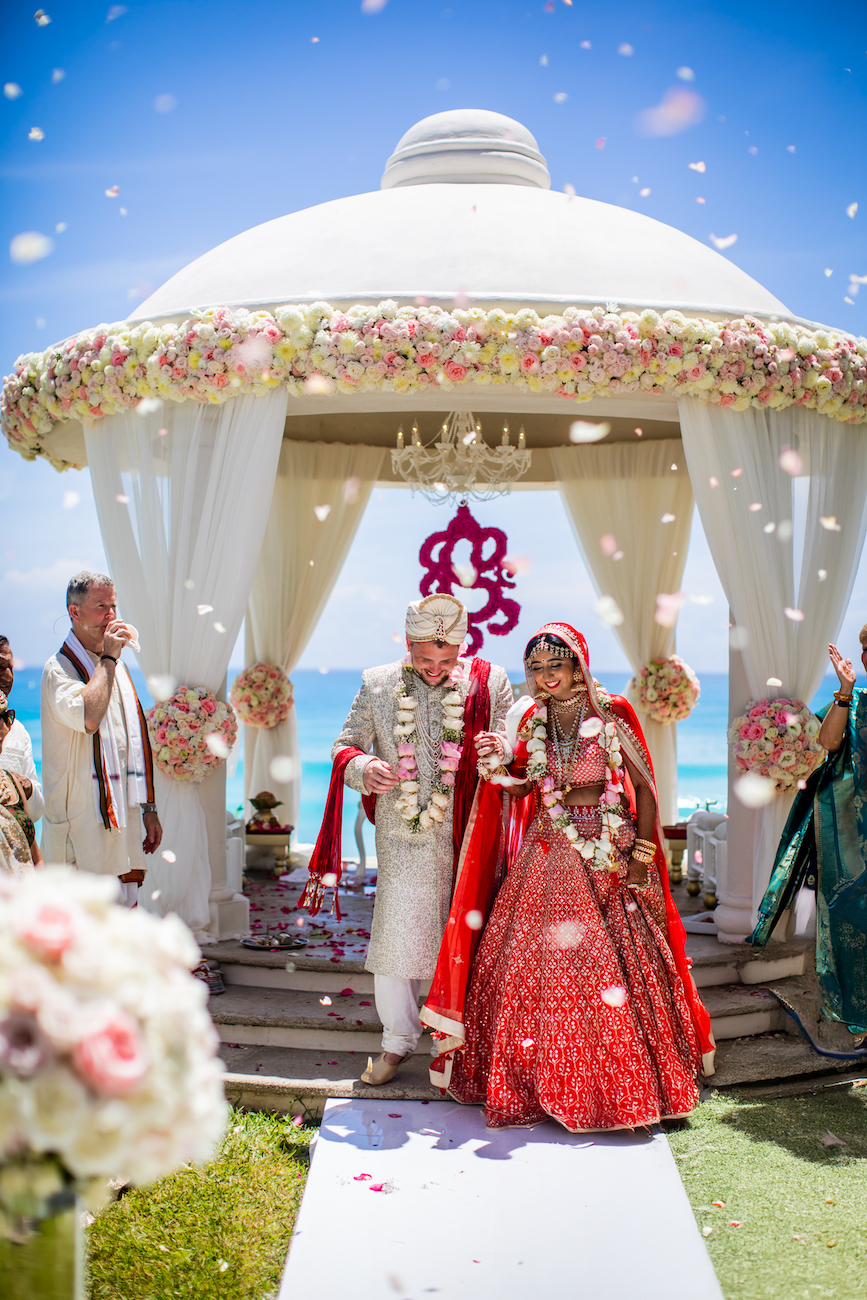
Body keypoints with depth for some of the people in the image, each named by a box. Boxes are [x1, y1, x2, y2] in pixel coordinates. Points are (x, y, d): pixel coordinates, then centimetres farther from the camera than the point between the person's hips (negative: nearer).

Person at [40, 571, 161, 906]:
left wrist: (148, 808, 19)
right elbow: (87, 716, -28)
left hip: (124, 816, 7)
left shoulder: (118, 668, 19)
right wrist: (108, 658, -15)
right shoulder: (59, 669, -6)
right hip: (83, 823, -7)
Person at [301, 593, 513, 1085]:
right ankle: (397, 1041, 20)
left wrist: (503, 749, -22)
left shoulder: (490, 684, -2)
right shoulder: (378, 686, 2)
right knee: (396, 935, 2)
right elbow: (345, 746, 8)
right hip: (403, 837, 1)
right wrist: (364, 768, -15)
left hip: (468, 836, -1)